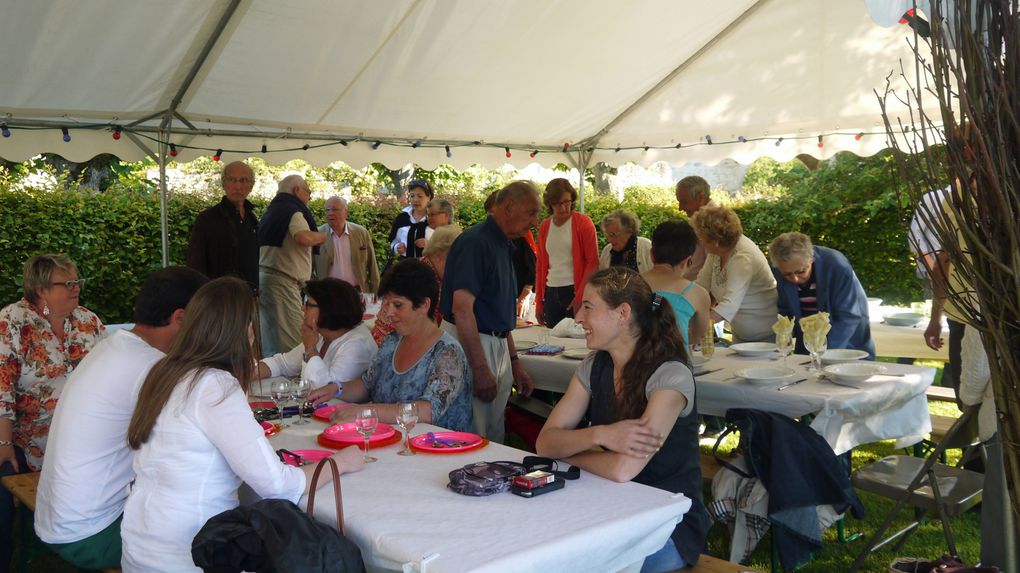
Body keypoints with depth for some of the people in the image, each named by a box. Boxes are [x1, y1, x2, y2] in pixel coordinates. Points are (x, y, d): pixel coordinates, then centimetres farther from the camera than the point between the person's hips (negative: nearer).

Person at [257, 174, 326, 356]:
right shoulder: (293, 211, -7)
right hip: (281, 280, -9)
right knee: (290, 341, -11)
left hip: (263, 274, 10)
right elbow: (303, 237, -25)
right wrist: (322, 236, -7)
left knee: (269, 340, 12)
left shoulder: (273, 210, 21)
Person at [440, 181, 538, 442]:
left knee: (494, 439, 15)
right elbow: (462, 308, -23)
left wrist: (514, 362, 21)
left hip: (498, 348, 10)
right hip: (470, 346, -10)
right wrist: (481, 369, -25)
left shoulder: (504, 246, 16)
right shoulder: (475, 242, -14)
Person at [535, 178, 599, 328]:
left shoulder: (583, 222, -3)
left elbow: (592, 262, -7)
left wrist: (580, 297, -13)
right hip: (551, 293, 5)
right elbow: (541, 265, 15)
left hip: (575, 291, -4)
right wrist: (539, 302, 10)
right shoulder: (544, 227, 11)